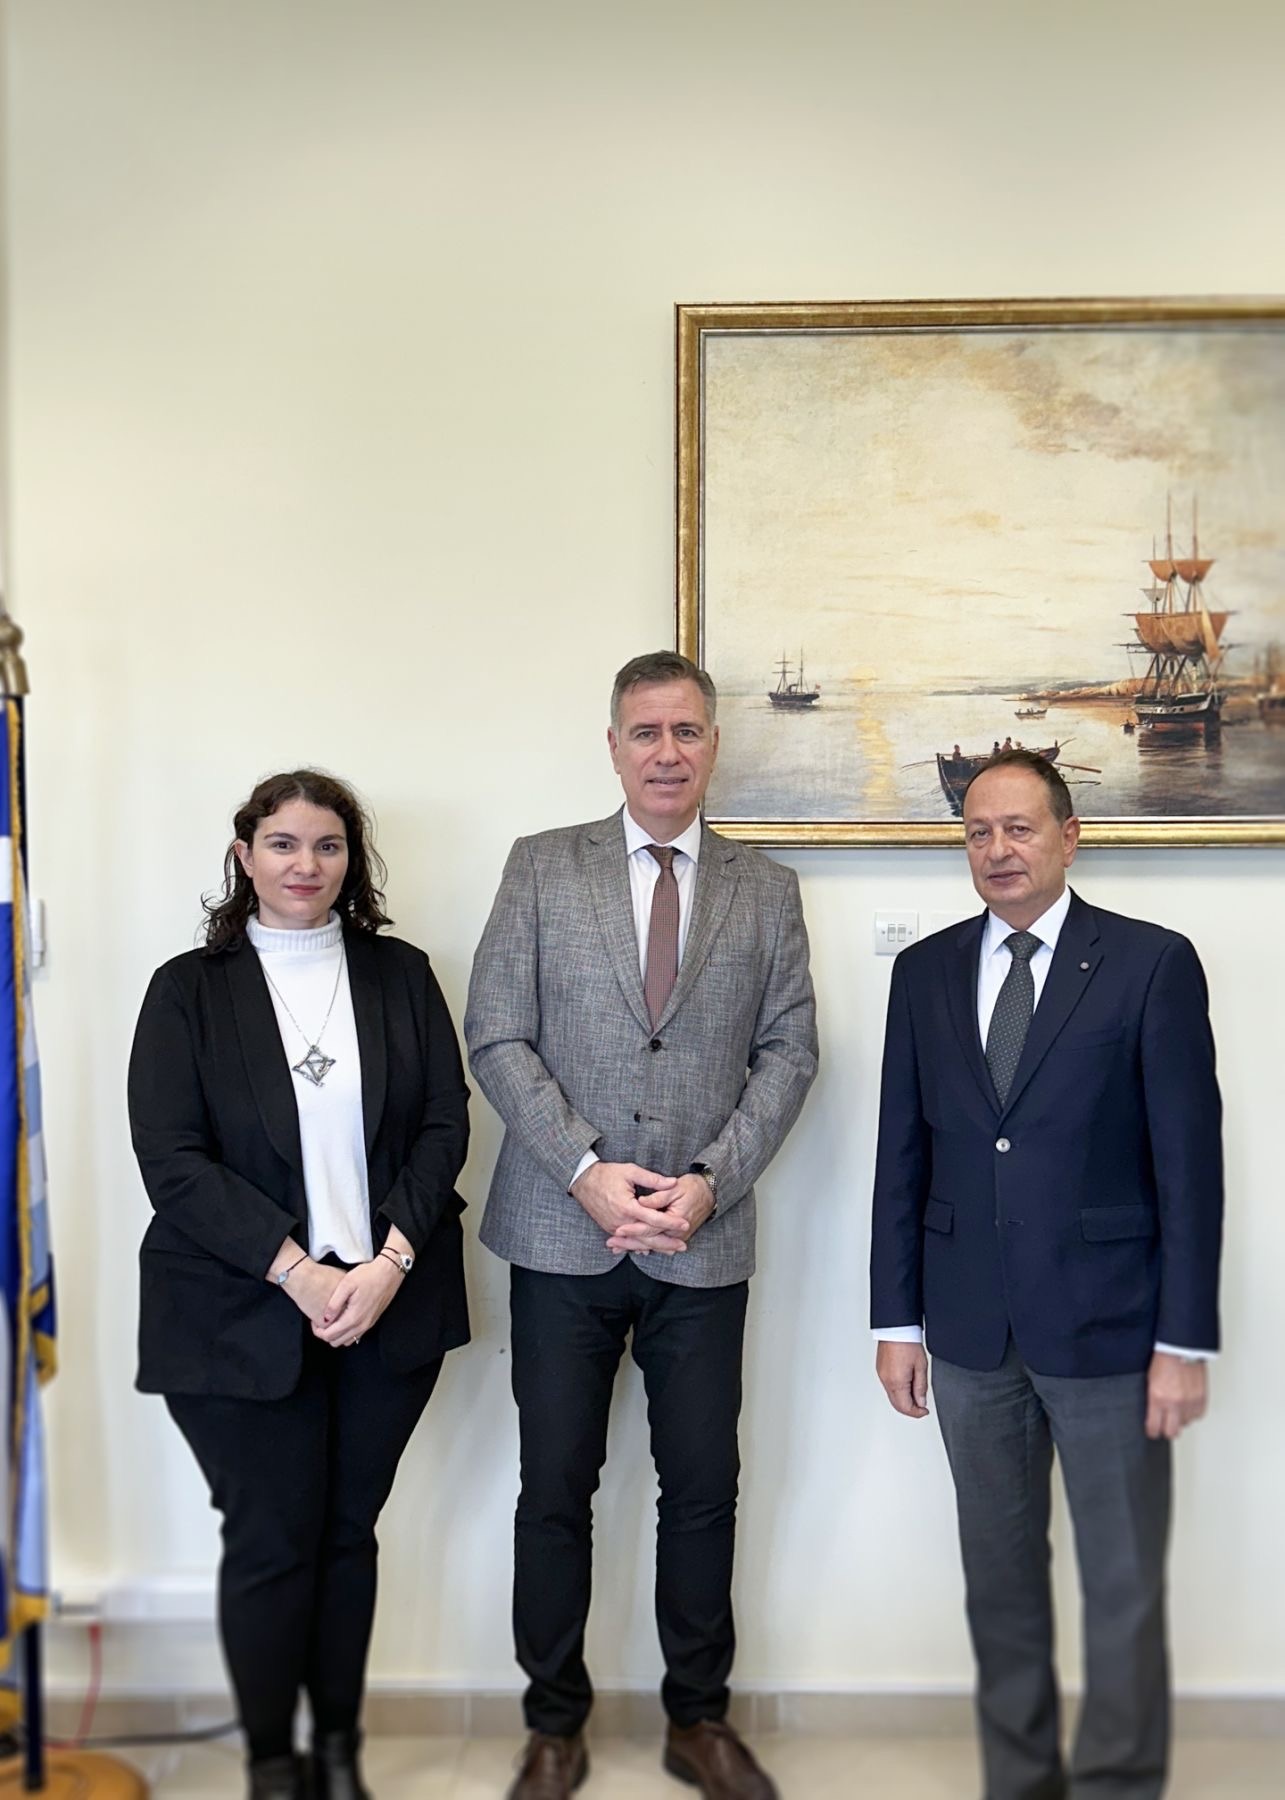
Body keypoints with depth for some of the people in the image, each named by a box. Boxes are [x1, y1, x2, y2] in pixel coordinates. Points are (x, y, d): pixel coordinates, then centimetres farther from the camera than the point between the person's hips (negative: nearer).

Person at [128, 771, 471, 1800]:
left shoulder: (401, 975, 5)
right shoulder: (189, 990, 0)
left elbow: (446, 1126, 1)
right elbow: (170, 1157, -7)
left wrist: (387, 1263, -12)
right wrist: (297, 1272, -15)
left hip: (387, 1305, 2)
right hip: (242, 1317, -2)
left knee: (349, 1531, 12)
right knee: (271, 1542, 6)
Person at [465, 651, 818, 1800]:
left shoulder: (768, 890, 7)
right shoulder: (542, 868, 2)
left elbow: (788, 1051, 3)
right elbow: (496, 1036, -3)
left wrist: (711, 1180, -10)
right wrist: (587, 1170, -12)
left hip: (705, 1240, 1)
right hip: (562, 1234, -1)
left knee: (704, 1490, 10)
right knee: (556, 1488, 8)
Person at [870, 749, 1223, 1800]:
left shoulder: (1152, 964, -5)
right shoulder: (926, 971, 6)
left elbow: (1189, 1160, -7)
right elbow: (903, 1155, 7)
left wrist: (1185, 1341, -10)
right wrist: (897, 1320, 5)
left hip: (1107, 1326, -3)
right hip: (971, 1331, 4)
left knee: (1124, 1588, 6)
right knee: (1000, 1575, 15)